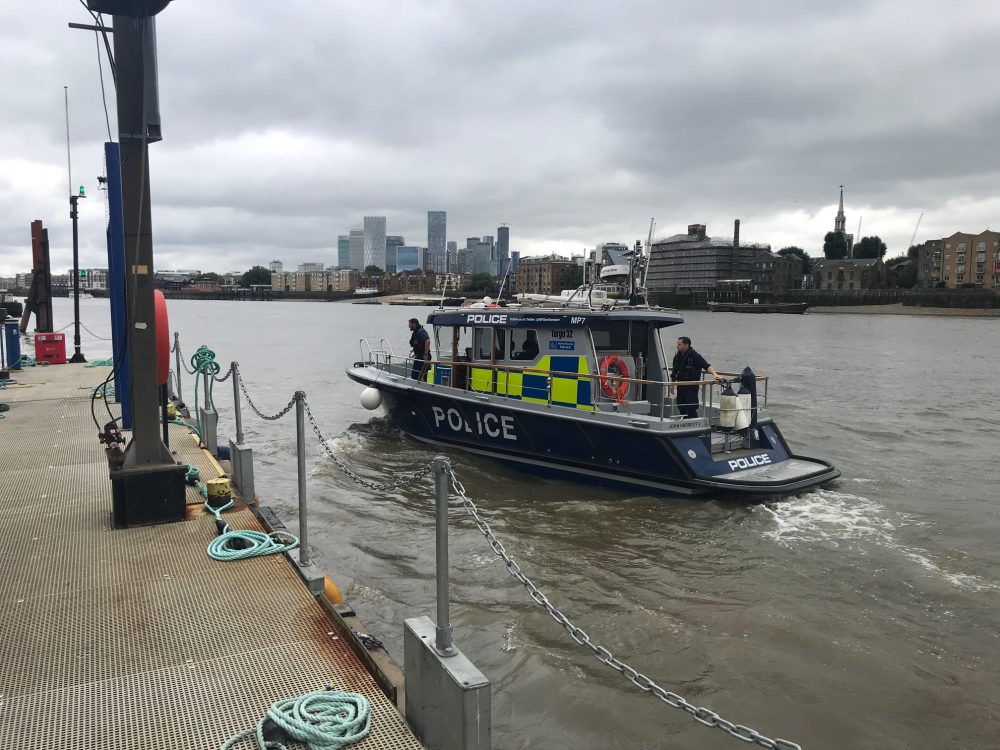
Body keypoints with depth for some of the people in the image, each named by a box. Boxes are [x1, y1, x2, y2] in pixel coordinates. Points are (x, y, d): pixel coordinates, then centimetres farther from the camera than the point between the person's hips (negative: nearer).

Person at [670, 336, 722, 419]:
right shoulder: (677, 356, 8)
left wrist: (715, 374, -35)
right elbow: (674, 371, 19)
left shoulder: (695, 356, -12)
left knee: (691, 408, -11)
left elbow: (707, 366, -20)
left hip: (692, 386, -7)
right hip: (681, 386, 7)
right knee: (681, 407, 10)